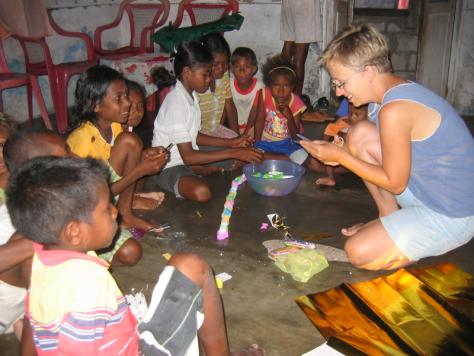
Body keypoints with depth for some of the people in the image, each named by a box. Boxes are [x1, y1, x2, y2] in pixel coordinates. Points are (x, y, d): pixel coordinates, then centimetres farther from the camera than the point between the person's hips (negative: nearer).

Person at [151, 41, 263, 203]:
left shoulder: (191, 95, 3)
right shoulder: (176, 103, -25)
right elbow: (188, 156, -28)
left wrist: (231, 143, -1)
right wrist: (233, 153, -28)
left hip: (186, 158, 8)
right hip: (168, 167, -8)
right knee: (202, 192, -37)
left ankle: (196, 170, 1)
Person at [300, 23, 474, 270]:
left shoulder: (394, 110, -27)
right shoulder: (402, 89, 3)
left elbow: (394, 183, -18)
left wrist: (339, 156, -13)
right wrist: (340, 150, 2)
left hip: (452, 216, -9)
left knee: (359, 252, -16)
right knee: (361, 135, 0)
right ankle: (390, 217, 12)